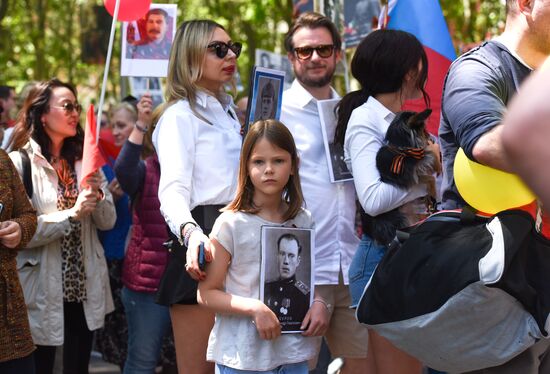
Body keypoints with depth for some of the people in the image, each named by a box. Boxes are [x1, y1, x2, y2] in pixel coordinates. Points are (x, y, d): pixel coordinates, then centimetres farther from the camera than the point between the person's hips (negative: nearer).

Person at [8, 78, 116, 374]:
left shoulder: (83, 160, 9)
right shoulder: (20, 162, -10)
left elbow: (108, 221, 5)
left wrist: (96, 195, -13)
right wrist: (71, 214, -23)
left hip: (84, 285, 5)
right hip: (42, 289, -5)